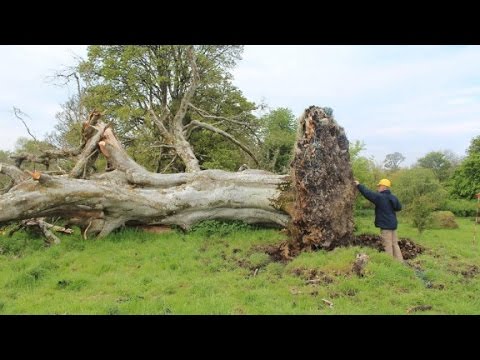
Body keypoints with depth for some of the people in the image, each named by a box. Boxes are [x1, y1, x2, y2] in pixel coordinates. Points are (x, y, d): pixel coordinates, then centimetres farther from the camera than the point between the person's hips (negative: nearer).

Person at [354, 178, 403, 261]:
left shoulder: (380, 197, -16)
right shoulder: (393, 197, 6)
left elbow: (367, 193, -16)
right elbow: (399, 207, 20)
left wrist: (359, 185, -6)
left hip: (385, 225, -8)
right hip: (393, 224, 8)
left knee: (388, 245, -2)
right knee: (395, 244, 14)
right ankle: (400, 261, 17)